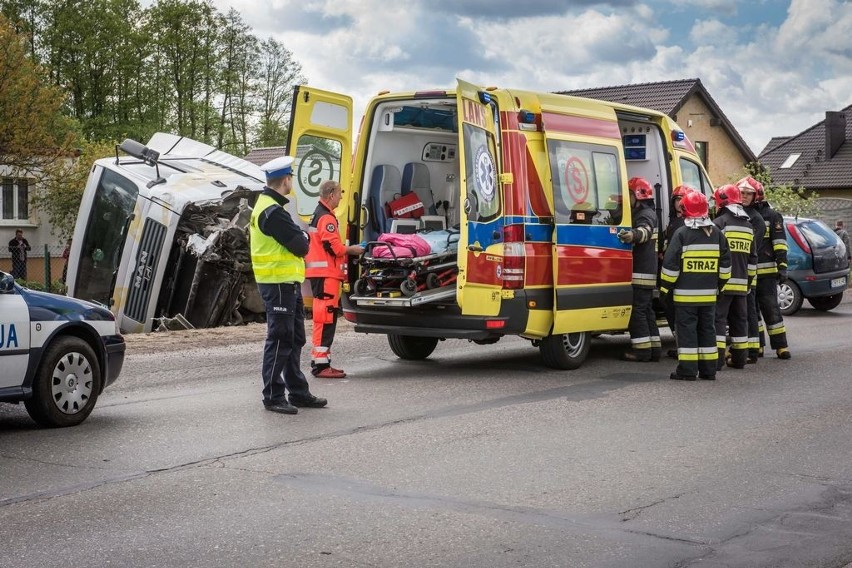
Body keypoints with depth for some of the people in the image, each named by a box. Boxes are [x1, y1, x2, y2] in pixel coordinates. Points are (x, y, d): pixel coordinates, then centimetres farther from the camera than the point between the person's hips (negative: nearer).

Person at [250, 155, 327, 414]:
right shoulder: (273, 212, -19)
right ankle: (273, 396, 2)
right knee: (280, 340, -5)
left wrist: (298, 237, -1)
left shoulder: (267, 206, 15)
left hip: (287, 283, 11)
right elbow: (301, 246, -20)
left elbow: (296, 242, 19)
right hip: (278, 284, -11)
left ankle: (298, 392, 24)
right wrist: (303, 236, 0)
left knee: (294, 338, 16)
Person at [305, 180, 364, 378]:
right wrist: (352, 250, -3)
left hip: (320, 272, 11)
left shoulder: (318, 214, 20)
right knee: (325, 317, -10)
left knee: (325, 318, 14)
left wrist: (347, 249, 15)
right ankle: (321, 364, -10)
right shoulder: (327, 218, -14)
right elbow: (334, 247, -19)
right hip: (326, 273, -11)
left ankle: (321, 362, 19)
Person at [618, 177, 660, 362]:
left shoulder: (646, 214, -13)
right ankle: (653, 347, 16)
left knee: (637, 309, -9)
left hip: (641, 273, -11)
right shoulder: (640, 213, 21)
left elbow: (645, 231, -36)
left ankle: (642, 348, -8)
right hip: (647, 272, 11)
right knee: (646, 310, 13)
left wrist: (633, 235, -58)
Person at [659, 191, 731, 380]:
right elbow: (725, 262, 12)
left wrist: (666, 286, 0)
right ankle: (708, 369, 15)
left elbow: (671, 263, -11)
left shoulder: (682, 234, -10)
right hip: (709, 294, 5)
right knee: (707, 329, 12)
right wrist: (720, 283, 22)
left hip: (685, 293, -5)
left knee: (687, 329, -1)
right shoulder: (716, 233, 6)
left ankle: (687, 370, -3)